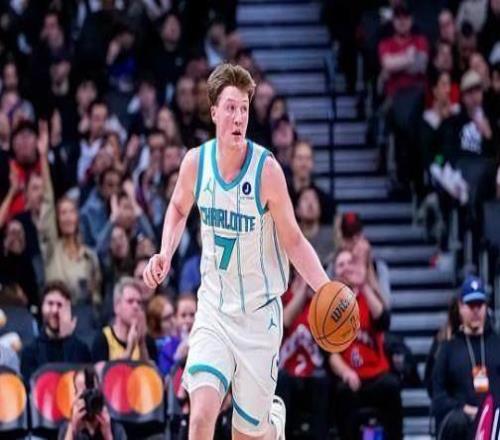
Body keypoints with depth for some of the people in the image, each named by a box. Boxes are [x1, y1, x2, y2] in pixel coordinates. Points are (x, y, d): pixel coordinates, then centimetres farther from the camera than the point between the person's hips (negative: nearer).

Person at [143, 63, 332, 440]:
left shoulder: (267, 169, -16)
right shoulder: (196, 162, -6)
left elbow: (293, 241, -8)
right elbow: (179, 209, 17)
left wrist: (328, 290, -22)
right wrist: (165, 255, -1)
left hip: (259, 312, -2)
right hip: (214, 308, 2)